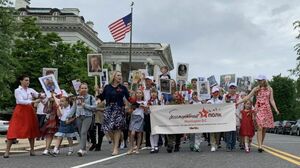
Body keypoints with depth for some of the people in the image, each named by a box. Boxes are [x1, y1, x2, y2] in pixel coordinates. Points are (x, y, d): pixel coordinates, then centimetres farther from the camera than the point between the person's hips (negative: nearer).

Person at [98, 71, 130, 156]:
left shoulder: (123, 88, 6)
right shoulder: (107, 87, 9)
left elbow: (129, 98, 5)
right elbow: (102, 98, 12)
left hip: (119, 109, -2)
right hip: (109, 109, 2)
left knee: (117, 127, -6)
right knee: (108, 127, -3)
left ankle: (116, 148, 0)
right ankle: (114, 142, 24)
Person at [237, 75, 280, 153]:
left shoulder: (269, 89, 10)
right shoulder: (256, 89, 8)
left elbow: (271, 100, 8)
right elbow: (248, 97, 7)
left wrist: (276, 109, -4)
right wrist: (238, 102, 1)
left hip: (267, 109, 2)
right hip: (259, 109, -2)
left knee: (264, 128, 2)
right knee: (260, 127, -14)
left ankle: (261, 144, 11)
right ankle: (260, 146, -18)